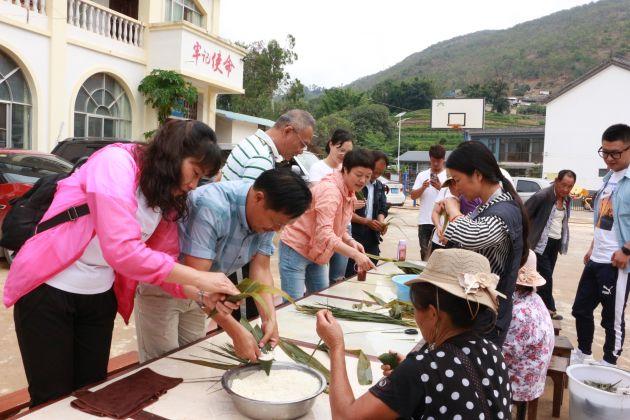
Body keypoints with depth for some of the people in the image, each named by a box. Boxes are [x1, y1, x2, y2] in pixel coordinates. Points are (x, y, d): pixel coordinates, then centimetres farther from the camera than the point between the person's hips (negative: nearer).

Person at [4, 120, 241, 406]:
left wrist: (204, 295, -15)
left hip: (101, 297, 7)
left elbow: (166, 262, 2)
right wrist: (199, 279, -28)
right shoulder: (117, 161, -22)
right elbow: (121, 250, -33)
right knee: (53, 398, 4)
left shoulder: (168, 199, 2)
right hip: (48, 291, -6)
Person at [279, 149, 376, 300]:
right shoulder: (330, 190, -24)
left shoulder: (349, 192, 5)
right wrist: (355, 254, -41)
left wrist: (351, 241, -6)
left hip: (316, 253, 9)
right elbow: (324, 233, -33)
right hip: (296, 249, -9)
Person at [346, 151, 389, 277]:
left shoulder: (380, 186, 14)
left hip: (372, 238, 7)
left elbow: (383, 209, 15)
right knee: (352, 276, -6)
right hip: (354, 236, -6)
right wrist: (367, 221, -18)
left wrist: (381, 222, -7)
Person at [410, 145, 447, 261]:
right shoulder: (422, 175, 10)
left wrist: (441, 188, -17)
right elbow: (413, 196, 6)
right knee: (424, 251, 10)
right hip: (424, 221, 3)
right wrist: (423, 187, -12)